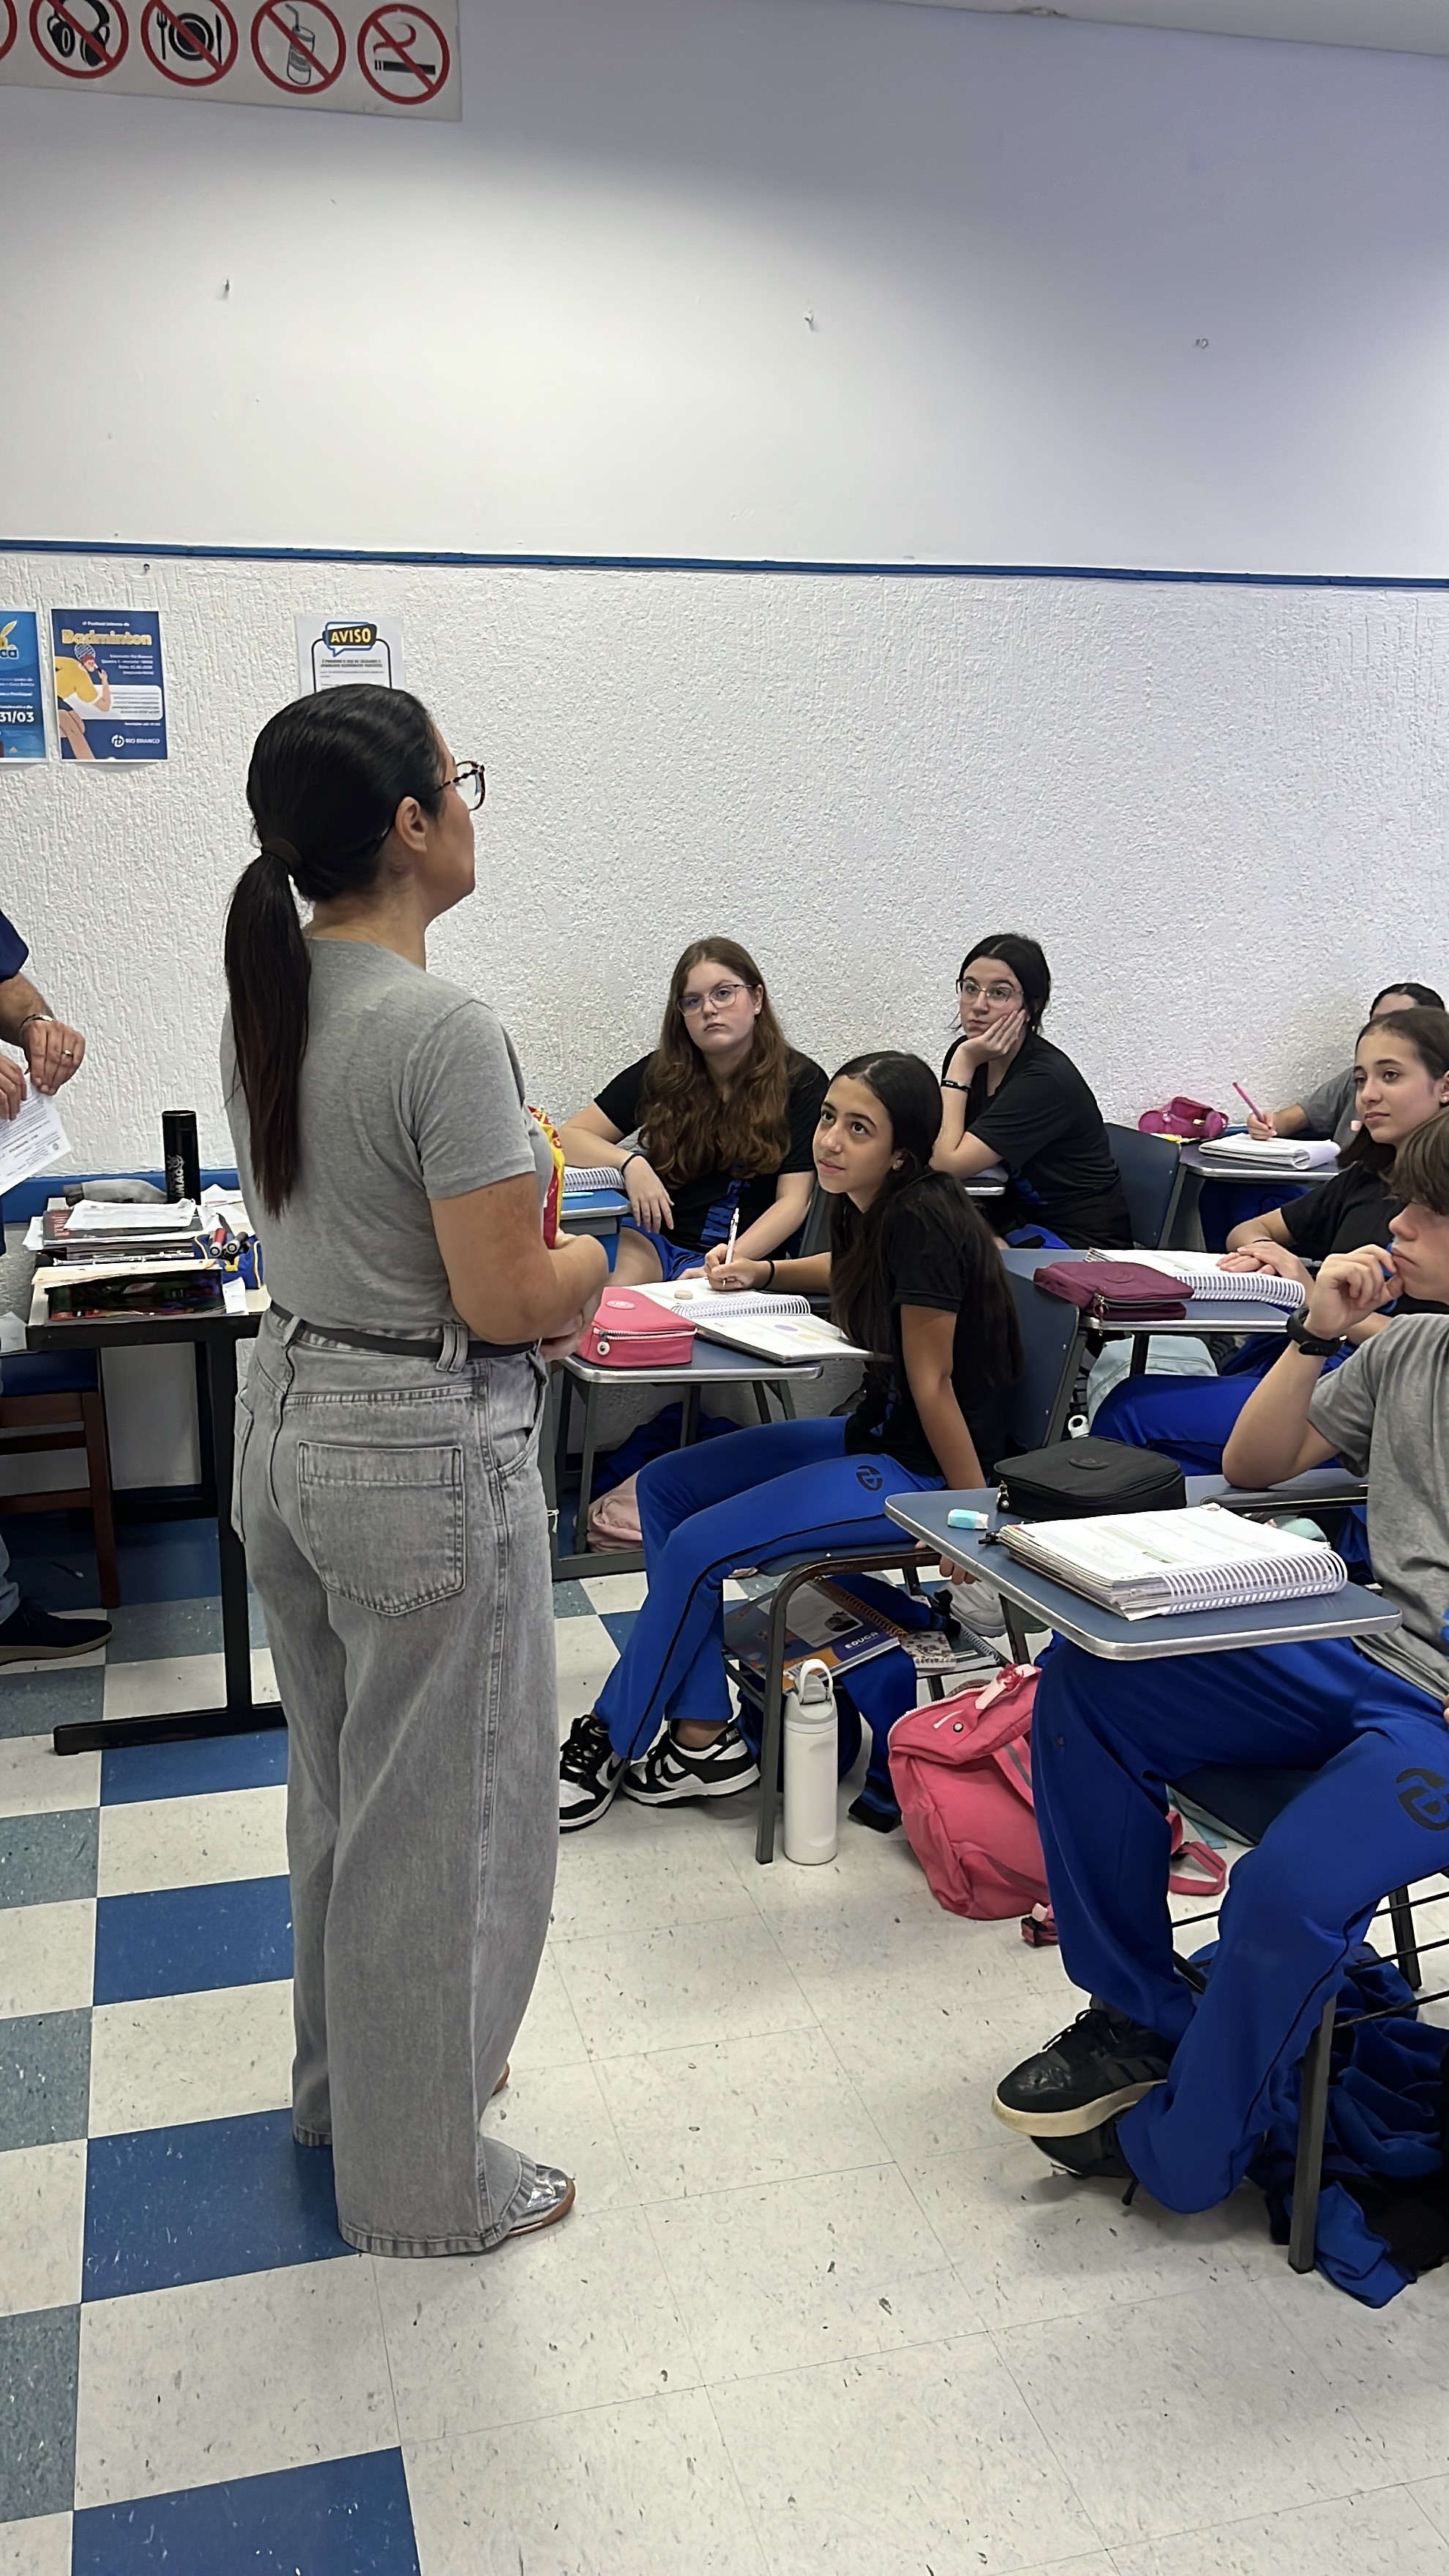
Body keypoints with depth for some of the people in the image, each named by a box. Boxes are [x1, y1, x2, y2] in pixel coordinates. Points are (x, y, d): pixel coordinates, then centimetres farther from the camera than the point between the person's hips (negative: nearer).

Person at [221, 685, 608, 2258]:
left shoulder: (261, 1003, 5)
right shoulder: (441, 1030, -23)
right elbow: (506, 1302, -22)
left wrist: (533, 1267, 8)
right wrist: (600, 1261, -1)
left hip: (284, 1416, 9)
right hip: (426, 1452, -9)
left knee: (340, 1787, 24)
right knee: (445, 1815, 8)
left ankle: (348, 2085, 44)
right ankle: (422, 2181, 26)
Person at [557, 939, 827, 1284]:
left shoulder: (800, 1082, -2)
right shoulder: (659, 1073, 4)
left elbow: (792, 1202, -8)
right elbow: (570, 1139, 5)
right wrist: (630, 1162, -16)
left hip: (750, 1249, -2)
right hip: (654, 1235, 2)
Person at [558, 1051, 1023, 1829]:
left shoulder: (921, 1222, -24)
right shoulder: (866, 1208, 2)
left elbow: (933, 1385, -21)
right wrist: (764, 1273, 11)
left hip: (925, 1470, -10)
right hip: (874, 1438, 10)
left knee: (697, 1548, -15)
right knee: (664, 1486, 6)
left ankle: (610, 1748, 7)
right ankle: (704, 1741, 5)